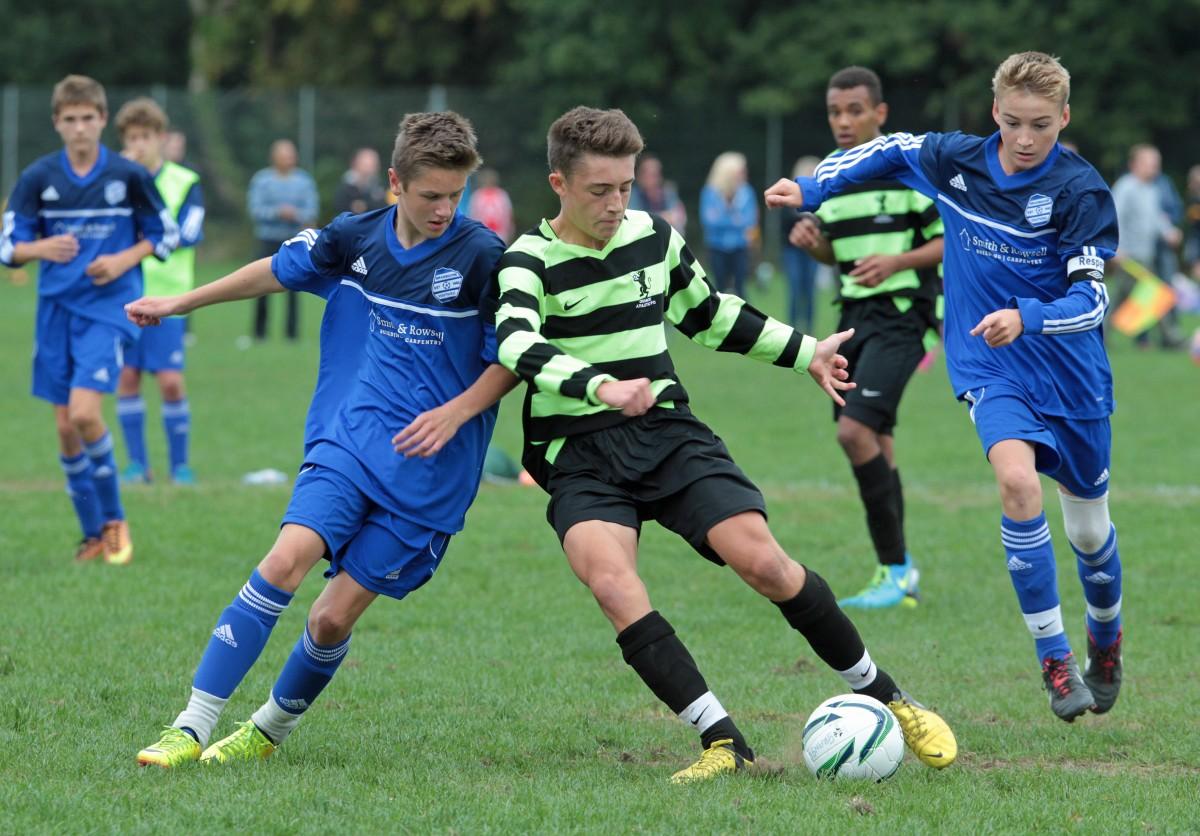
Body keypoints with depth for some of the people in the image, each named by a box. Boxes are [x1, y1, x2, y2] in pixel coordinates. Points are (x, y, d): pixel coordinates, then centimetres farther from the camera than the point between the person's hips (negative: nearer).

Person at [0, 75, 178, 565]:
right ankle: (94, 534, 18)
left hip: (109, 308, -3)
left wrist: (124, 260, -11)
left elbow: (165, 235, 6)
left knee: (84, 412, -19)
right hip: (56, 309, 3)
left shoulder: (129, 176, -3)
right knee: (65, 426, 4)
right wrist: (42, 248, -21)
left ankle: (114, 519, 1)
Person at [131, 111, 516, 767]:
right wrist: (178, 304, 28)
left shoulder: (483, 257, -9)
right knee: (286, 561, -19)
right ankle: (191, 726, -16)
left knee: (335, 614, -4)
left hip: (430, 468, -3)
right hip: (347, 441, 3)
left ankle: (272, 728, 23)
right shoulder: (355, 238, 3)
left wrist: (455, 413, -17)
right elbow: (278, 271, 21)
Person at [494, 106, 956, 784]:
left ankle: (883, 697, 2)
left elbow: (710, 313, 26)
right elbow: (517, 342, -29)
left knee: (763, 561, -16)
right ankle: (723, 741, -25)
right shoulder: (531, 260, -8)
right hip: (580, 459, -3)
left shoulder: (656, 239, 7)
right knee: (613, 584, -30)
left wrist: (804, 352, 28)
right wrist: (600, 387, -44)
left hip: (667, 432, 3)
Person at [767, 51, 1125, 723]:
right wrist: (813, 189, 10)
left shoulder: (1081, 191, -17)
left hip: (1071, 373, -1)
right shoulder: (956, 161, -7)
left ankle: (1106, 640, 44)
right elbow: (892, 150, 14)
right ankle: (1055, 661, -19)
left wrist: (1028, 318, -37)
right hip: (989, 367, 1)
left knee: (1089, 527, 11)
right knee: (1017, 479, -27)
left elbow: (1093, 300, -20)